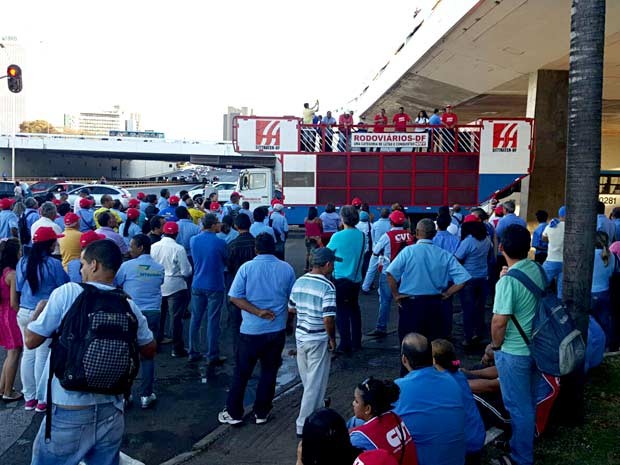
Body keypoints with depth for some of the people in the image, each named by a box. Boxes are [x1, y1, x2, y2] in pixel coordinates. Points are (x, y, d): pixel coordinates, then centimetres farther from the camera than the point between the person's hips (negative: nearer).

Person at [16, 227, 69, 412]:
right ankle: (43, 399, 11)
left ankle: (29, 398, 22)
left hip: (24, 312, 5)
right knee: (43, 356, 2)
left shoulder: (22, 262, 1)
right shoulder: (53, 264, -15)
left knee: (28, 353, 13)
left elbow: (19, 287, 11)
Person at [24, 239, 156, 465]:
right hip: (111, 412, 3)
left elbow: (31, 341, -3)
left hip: (69, 412, -3)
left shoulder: (67, 293, -11)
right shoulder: (129, 306, -2)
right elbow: (149, 351, 11)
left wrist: (39, 311, 15)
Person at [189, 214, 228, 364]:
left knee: (195, 319, 13)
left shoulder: (193, 240, -1)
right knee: (213, 321, 2)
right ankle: (212, 356, 8)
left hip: (197, 285, 5)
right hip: (215, 286, -5)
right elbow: (227, 261, 0)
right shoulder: (220, 243, -15)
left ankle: (193, 353, 20)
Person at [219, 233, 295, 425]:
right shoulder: (287, 269, -2)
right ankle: (261, 413, 21)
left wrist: (258, 312, -13)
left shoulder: (247, 267, -7)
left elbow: (234, 297, -12)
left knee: (242, 373, 11)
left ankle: (234, 413, 19)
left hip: (251, 330, -1)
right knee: (269, 372, 13)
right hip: (277, 330, 2)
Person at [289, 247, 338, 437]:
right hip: (319, 340, -7)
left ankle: (314, 407, 43)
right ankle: (304, 425, 11)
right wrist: (332, 338, -8)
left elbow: (291, 309, 10)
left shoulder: (299, 282, 2)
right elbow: (328, 318, -22)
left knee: (307, 380, 23)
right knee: (315, 383, 5)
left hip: (301, 336, 7)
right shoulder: (327, 287, -18)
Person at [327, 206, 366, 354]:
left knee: (342, 311, 4)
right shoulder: (362, 236, -2)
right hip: (356, 279, 5)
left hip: (340, 279, -5)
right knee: (354, 309, 18)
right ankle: (356, 342, 25)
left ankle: (345, 345, 8)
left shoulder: (337, 236, -16)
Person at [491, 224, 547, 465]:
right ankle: (525, 444, 43)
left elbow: (499, 321, -25)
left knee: (518, 406, 8)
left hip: (513, 352, -8)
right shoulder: (538, 270, -2)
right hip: (535, 347, 8)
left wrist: (496, 345, -9)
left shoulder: (508, 281, -25)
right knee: (528, 402, 24)